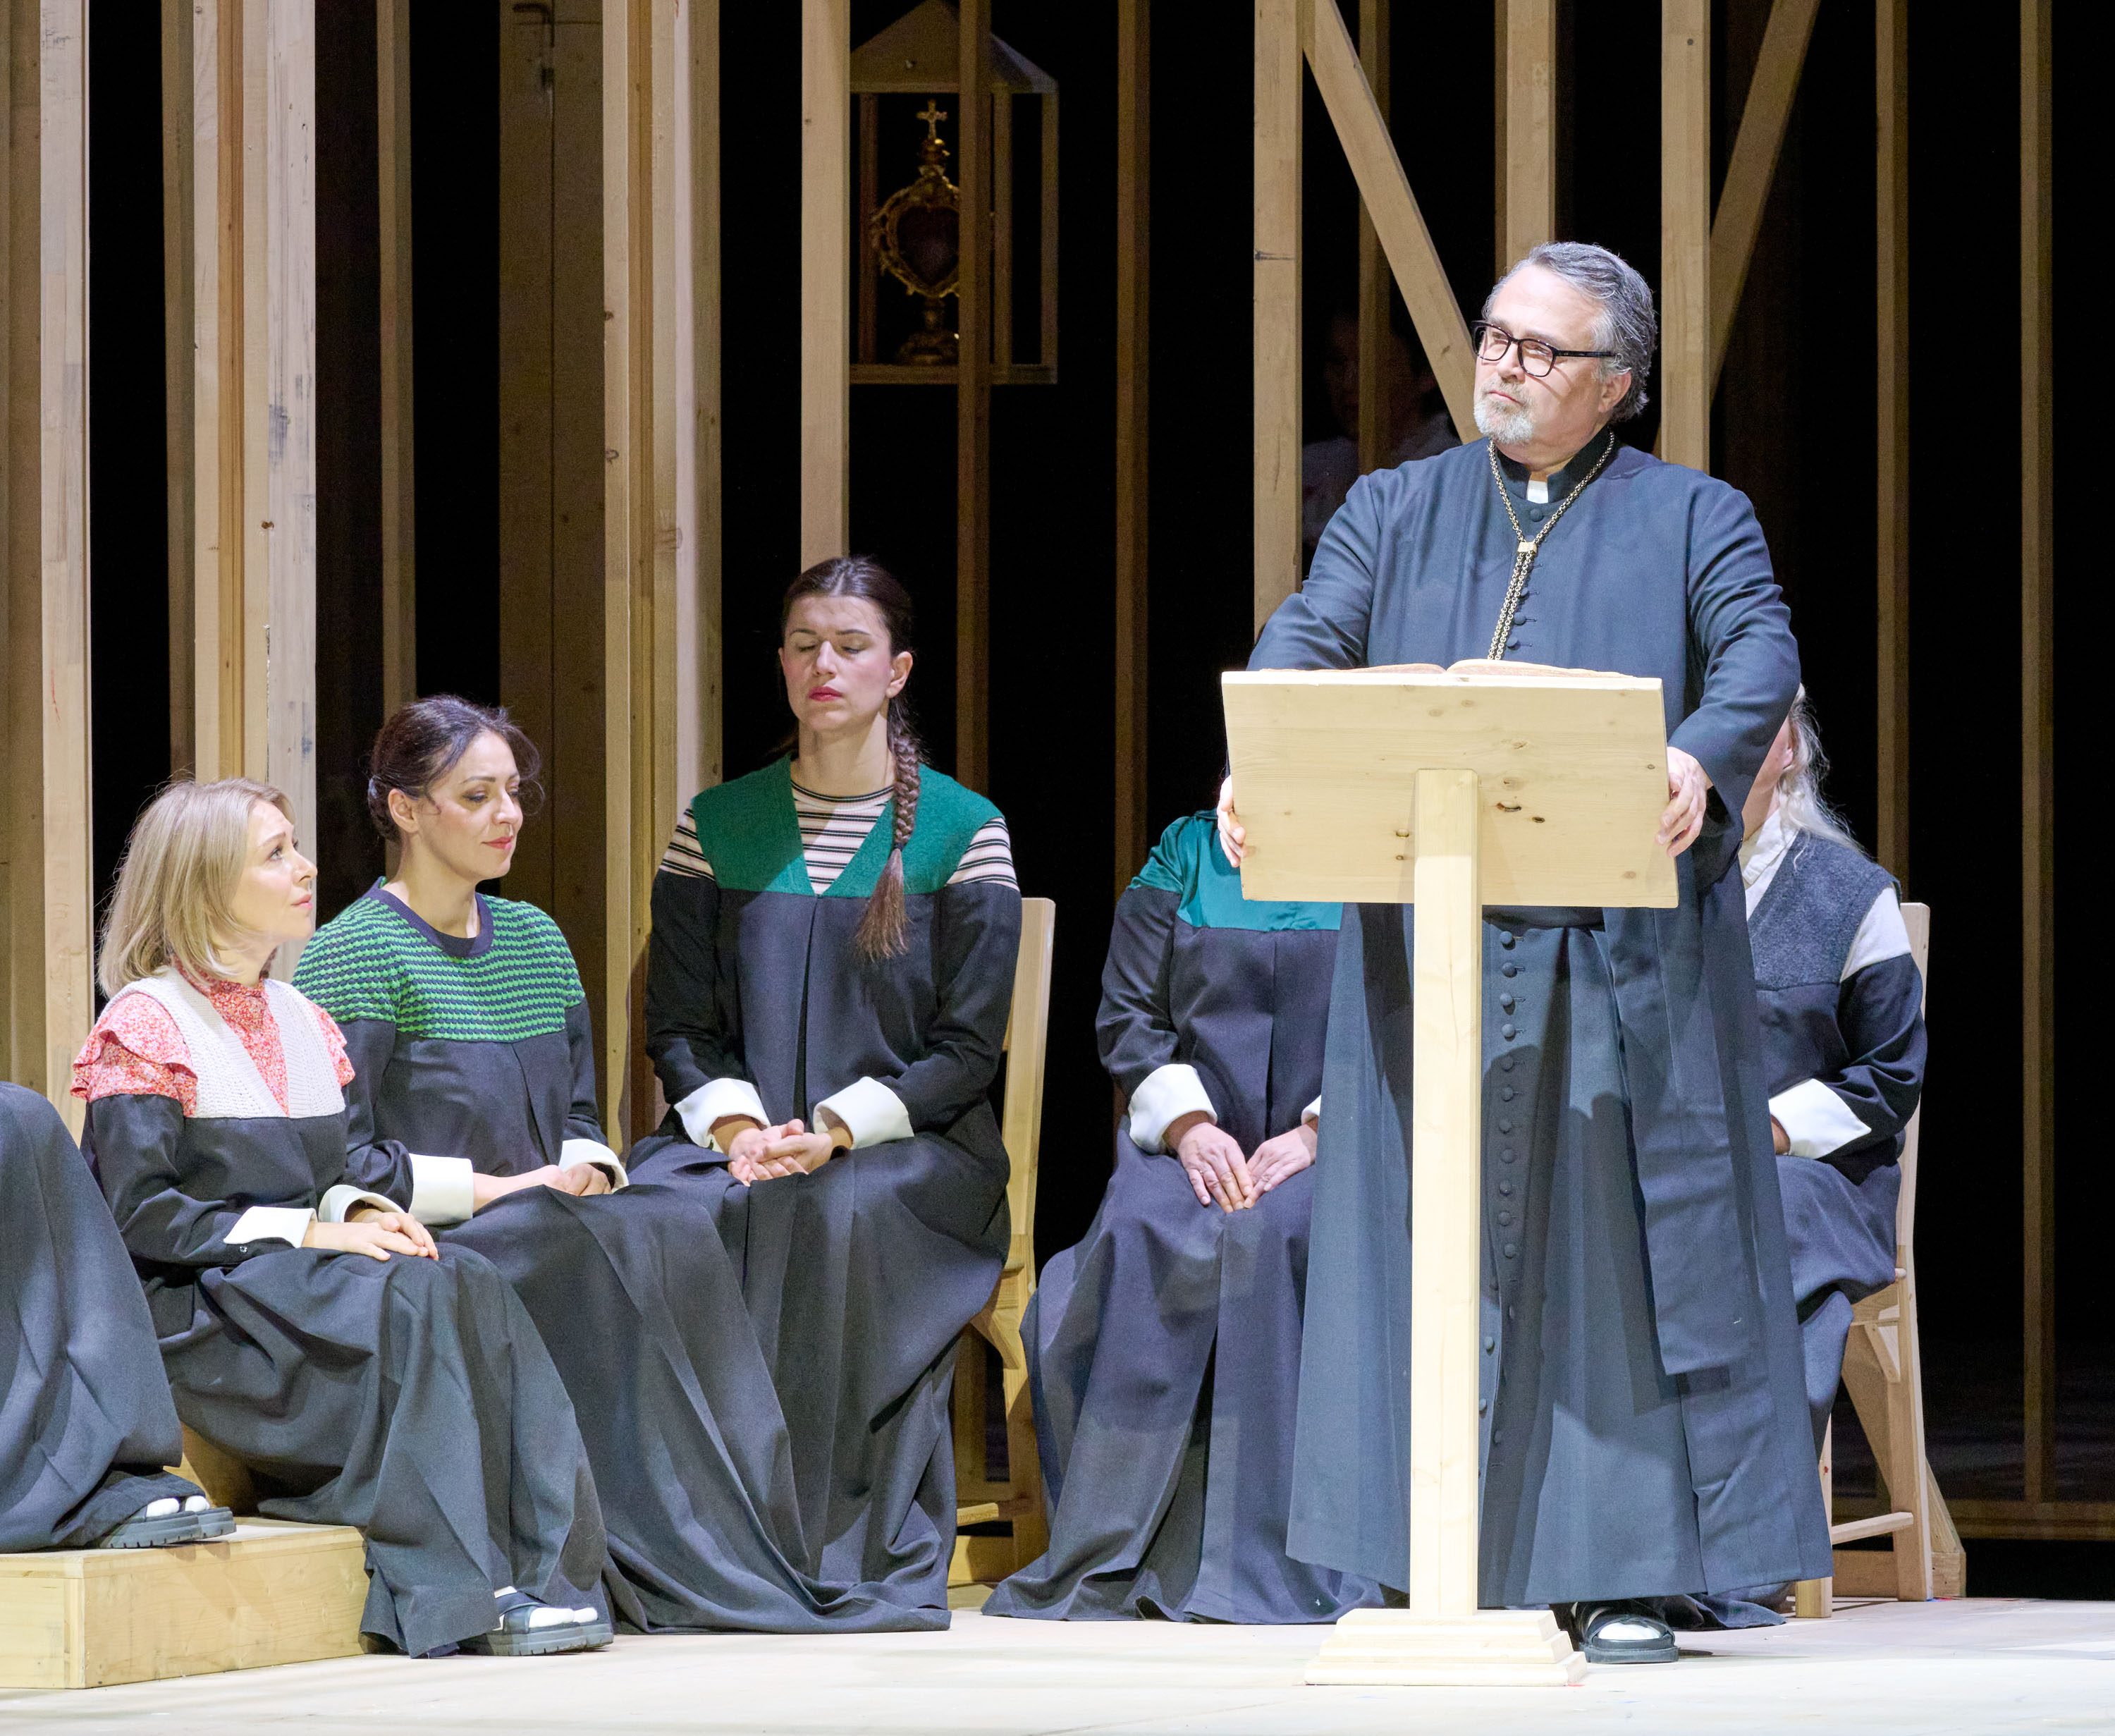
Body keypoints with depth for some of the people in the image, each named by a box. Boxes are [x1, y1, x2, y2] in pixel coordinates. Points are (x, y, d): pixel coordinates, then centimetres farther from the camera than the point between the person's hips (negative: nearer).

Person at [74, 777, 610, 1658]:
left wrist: (366, 1213, -3)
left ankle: (540, 1572, -33)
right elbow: (141, 1214, -14)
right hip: (197, 1308, -7)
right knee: (408, 1306, -31)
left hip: (303, 1286, 7)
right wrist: (311, 1233, -18)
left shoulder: (302, 1022, 19)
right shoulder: (146, 1025, -5)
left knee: (471, 1287, -22)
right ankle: (459, 1589, -33)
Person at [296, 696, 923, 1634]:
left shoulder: (536, 941, 18)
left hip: (541, 1227, 6)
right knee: (609, 1248, -32)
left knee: (681, 1224, -23)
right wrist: (495, 1189, -15)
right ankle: (684, 1571, -31)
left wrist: (582, 1171, -2)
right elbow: (338, 1159, -12)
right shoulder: (353, 953, -5)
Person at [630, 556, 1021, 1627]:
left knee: (843, 1216, -38)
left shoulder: (962, 832, 4)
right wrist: (734, 1120, -12)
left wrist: (839, 1129, -16)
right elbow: (679, 1024, 9)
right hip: (740, 1134, 3)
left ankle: (872, 1557, -33)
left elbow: (967, 1046, -2)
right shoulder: (718, 827, 13)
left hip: (910, 1144, -2)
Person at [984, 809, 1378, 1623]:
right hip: (1193, 1148, 2)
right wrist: (1187, 1123, -10)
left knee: (1279, 1236, -36)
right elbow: (1126, 1015, 9)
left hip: (1332, 1151, -2)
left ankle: (1271, 1567, -34)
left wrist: (1318, 1134, -16)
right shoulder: (1184, 856, 15)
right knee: (1141, 1235, -32)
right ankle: (1104, 1564, -28)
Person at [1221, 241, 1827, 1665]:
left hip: (1622, 950, -2)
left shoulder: (1693, 520, 9)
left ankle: (1623, 1574, -1)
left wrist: (1700, 757, -31)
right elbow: (1308, 642, 2)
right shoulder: (1400, 512, 16)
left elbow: (1761, 656, -8)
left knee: (1619, 1241, -3)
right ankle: (1464, 1576, 3)